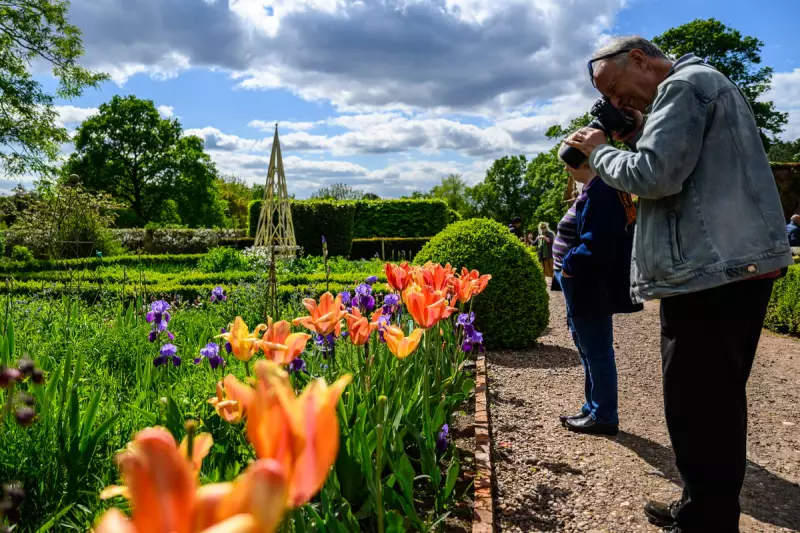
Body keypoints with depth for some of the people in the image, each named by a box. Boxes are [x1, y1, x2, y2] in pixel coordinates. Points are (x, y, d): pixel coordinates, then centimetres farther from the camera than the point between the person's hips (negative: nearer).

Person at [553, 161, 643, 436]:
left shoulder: (600, 191, -20)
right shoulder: (596, 190, 13)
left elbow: (596, 247, -29)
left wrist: (568, 264, -15)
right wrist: (568, 264, 11)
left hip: (590, 290, -11)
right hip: (585, 289, 11)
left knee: (596, 353, 1)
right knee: (591, 352, 18)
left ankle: (604, 417, 14)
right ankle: (594, 409, 31)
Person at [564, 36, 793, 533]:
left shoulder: (684, 85, -8)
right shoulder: (707, 84, 24)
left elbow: (655, 176, -21)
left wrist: (601, 150, -5)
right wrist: (635, 136, 14)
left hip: (713, 272, -11)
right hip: (734, 266, 11)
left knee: (696, 411, -2)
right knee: (716, 405, 18)